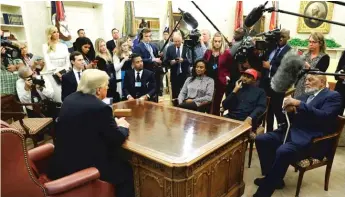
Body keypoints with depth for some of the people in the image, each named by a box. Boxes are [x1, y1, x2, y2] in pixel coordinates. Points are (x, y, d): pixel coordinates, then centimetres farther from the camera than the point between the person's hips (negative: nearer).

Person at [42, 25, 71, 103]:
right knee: (57, 94, -11)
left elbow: (68, 61, 10)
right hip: (52, 74, -3)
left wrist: (65, 72, -4)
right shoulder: (45, 46, 3)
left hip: (64, 73, 3)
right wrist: (57, 73, -11)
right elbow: (47, 62, -4)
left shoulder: (64, 46, 13)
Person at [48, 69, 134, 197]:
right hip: (84, 167, -8)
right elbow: (117, 139, -12)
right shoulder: (101, 108, -21)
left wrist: (113, 124, 16)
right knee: (125, 170, 12)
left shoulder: (69, 99, 4)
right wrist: (123, 127, 9)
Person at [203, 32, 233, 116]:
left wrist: (227, 76, -10)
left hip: (220, 82, -3)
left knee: (216, 103, 5)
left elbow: (230, 67, 0)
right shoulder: (208, 52, 8)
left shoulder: (226, 53, -5)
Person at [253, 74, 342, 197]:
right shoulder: (305, 95, 21)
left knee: (283, 151, -33)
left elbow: (324, 117, -17)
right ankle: (273, 178, 4)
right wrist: (289, 108, -4)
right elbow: (293, 114, 19)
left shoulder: (333, 96, 0)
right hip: (292, 132, 8)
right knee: (261, 140, -9)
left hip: (311, 140, -8)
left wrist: (299, 104, -22)